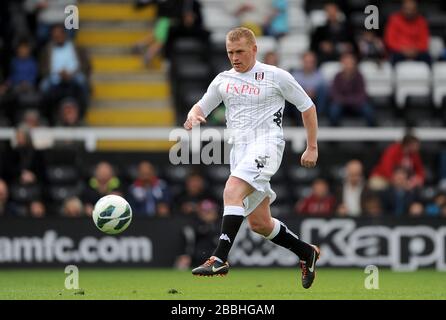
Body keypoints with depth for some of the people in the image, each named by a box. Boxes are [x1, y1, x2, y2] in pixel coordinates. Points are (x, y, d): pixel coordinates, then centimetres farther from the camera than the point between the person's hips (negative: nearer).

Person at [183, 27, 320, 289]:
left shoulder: (275, 76, 1)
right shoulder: (223, 80, 14)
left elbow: (308, 107, 8)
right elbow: (202, 107, 22)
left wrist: (312, 147, 6)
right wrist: (193, 116, -4)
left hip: (266, 145, -7)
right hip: (240, 150, 7)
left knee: (232, 191, -30)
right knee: (259, 223, 8)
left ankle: (220, 259, -37)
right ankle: (307, 253, 29)